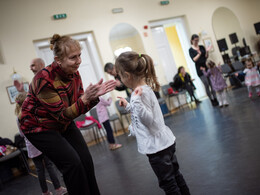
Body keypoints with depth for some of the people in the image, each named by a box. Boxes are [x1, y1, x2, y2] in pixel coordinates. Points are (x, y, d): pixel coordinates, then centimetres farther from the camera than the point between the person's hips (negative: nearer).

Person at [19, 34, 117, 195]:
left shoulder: (74, 74, -8)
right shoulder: (45, 80, -29)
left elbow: (80, 108, -5)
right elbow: (62, 116, -26)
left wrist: (94, 95, -23)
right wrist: (86, 98, -36)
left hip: (64, 124, 6)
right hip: (39, 127, -6)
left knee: (86, 160, -2)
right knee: (72, 163, -16)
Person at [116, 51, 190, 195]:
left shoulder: (141, 92, -22)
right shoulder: (145, 88, 8)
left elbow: (148, 120, -26)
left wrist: (136, 100, -36)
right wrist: (128, 106, 23)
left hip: (157, 146, -10)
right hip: (166, 142, 10)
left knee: (167, 183, 6)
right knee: (175, 175, 24)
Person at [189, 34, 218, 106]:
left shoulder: (202, 47, 10)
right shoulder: (191, 50, -1)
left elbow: (206, 57, 4)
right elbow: (194, 60, -12)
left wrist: (207, 51, -14)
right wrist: (199, 54, -25)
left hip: (206, 66, 4)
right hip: (200, 69, -4)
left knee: (212, 83, 3)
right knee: (206, 85, -3)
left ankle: (215, 98, 10)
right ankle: (212, 100, 6)